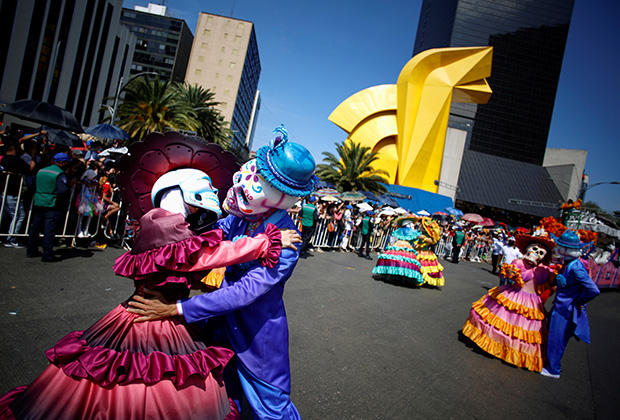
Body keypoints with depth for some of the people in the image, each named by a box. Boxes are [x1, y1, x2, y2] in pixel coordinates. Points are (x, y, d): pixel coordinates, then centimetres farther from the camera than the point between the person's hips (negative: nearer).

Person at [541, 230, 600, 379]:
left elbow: (594, 290, -28)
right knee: (552, 336, 21)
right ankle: (550, 363, 38)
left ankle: (553, 369, 21)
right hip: (560, 307, 9)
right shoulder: (568, 263, 2)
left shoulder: (575, 268, -26)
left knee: (557, 339, 5)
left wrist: (578, 302, -17)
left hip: (565, 310, -9)